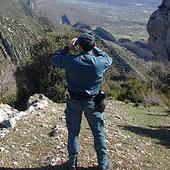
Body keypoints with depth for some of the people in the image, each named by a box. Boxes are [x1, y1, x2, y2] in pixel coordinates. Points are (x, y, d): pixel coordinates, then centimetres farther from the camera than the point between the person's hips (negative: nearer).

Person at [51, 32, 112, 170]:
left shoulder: (71, 61, -17)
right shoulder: (99, 62, -15)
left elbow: (54, 59, 3)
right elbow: (109, 59, 10)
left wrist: (68, 48, 3)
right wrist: (95, 49, 10)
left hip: (74, 102, 0)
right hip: (92, 102, 0)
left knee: (73, 132, 16)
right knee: (99, 132, 15)